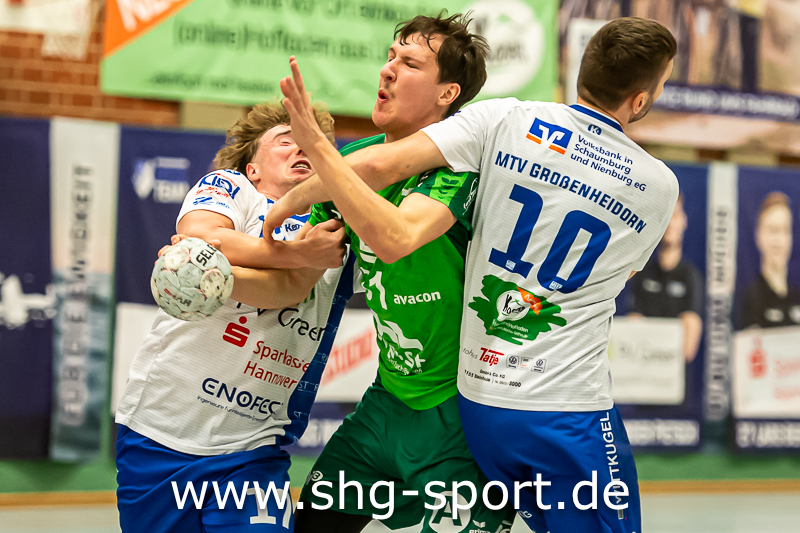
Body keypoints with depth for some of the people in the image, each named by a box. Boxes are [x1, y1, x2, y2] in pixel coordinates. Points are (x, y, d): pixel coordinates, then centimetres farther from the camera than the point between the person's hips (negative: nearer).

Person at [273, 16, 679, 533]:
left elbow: (378, 165, -14)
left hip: (480, 400, 3)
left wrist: (292, 201, 1)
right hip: (571, 408, -3)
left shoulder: (506, 119, -6)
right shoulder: (659, 187, -2)